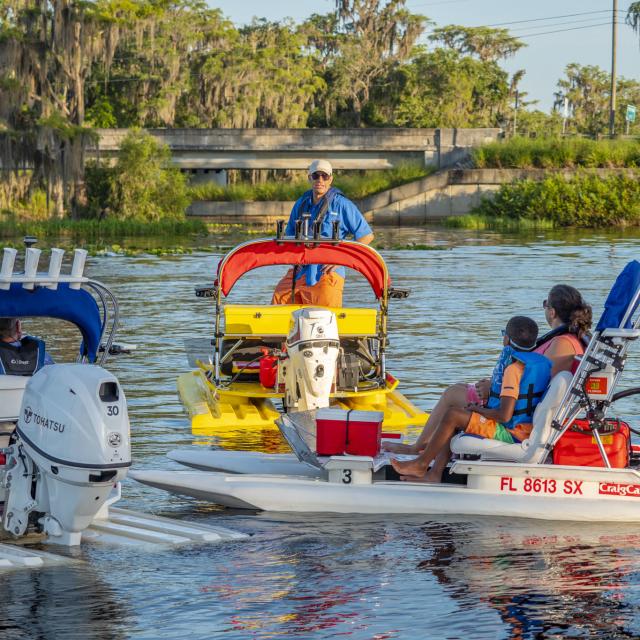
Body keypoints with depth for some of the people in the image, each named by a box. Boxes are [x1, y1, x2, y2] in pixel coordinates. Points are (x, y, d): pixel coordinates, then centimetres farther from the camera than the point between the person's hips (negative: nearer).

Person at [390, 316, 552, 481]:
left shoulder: (514, 367, -19)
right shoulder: (540, 361, 11)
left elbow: (504, 415, -24)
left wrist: (478, 409, -6)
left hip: (511, 433, -10)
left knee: (453, 415, -12)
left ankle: (421, 464, 0)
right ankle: (435, 472, 7)